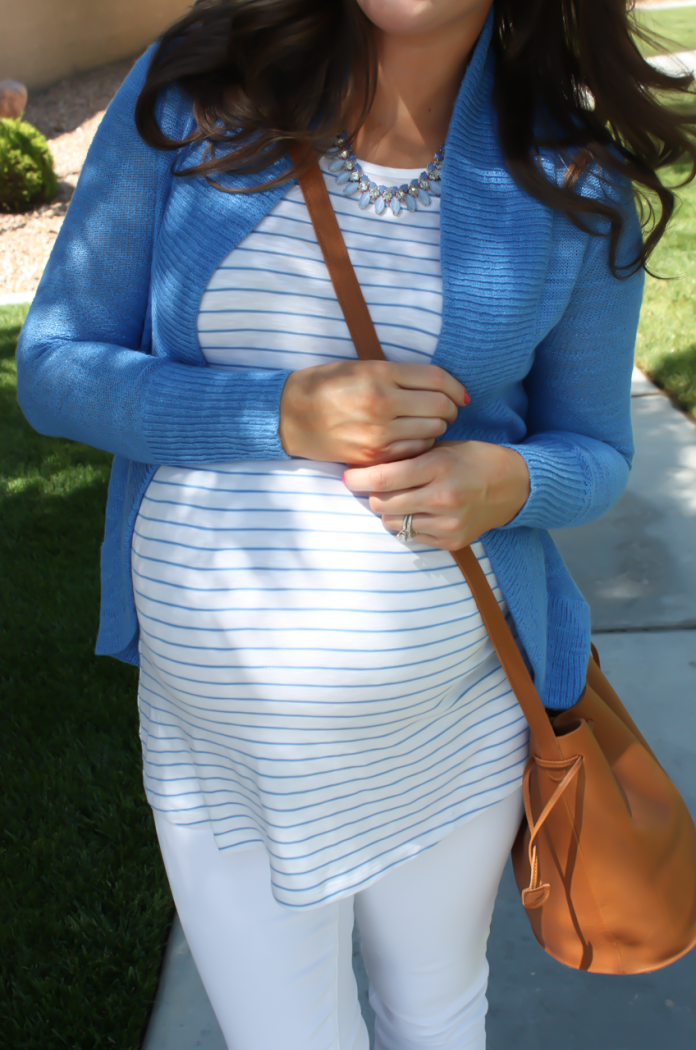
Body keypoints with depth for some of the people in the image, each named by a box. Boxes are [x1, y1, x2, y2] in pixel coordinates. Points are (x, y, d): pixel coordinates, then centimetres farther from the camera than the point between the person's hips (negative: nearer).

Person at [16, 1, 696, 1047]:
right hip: (212, 714, 0)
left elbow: (594, 450, 4)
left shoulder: (575, 181, -5)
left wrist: (509, 481, -20)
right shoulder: (190, 89, -6)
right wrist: (287, 413, -22)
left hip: (451, 710, 1)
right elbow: (54, 366, -6)